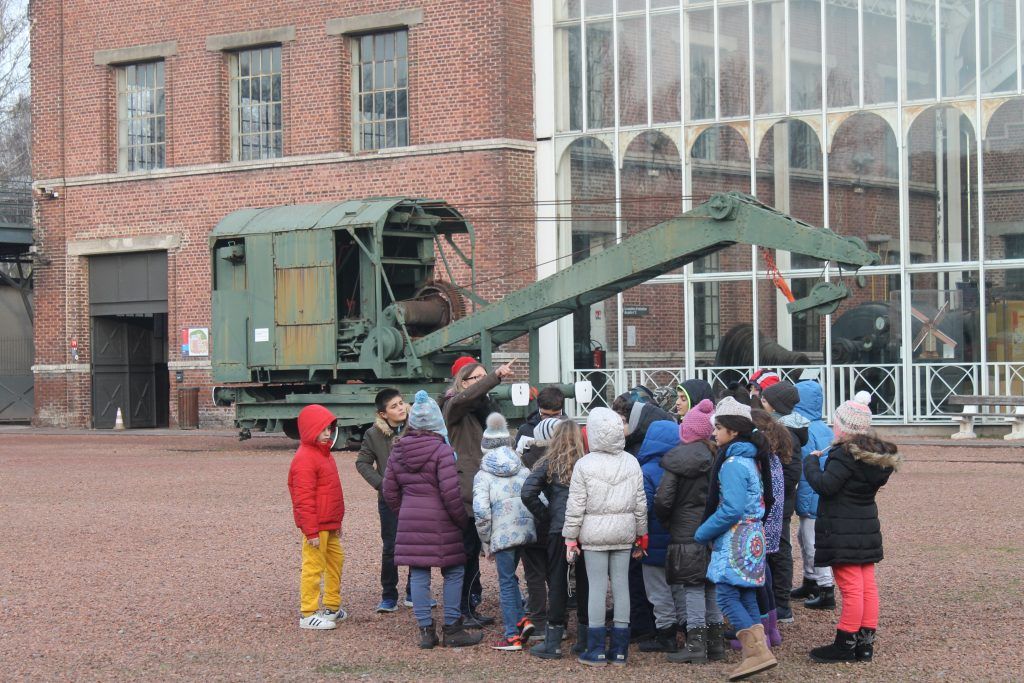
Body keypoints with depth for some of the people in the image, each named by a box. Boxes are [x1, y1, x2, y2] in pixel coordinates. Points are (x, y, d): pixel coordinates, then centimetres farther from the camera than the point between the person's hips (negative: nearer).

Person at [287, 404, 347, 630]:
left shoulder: (323, 454, 15)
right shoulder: (305, 459, -17)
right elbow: (303, 499, -21)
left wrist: (337, 522, 26)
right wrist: (311, 531, -22)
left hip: (329, 524, 10)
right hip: (316, 526, -10)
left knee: (336, 560, 17)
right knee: (314, 566, -6)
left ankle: (332, 607, 28)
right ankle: (308, 614, -1)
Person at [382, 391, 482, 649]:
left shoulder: (398, 451, 6)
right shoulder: (441, 451, -12)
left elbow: (390, 491, 11)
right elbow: (450, 493, -16)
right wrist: (463, 519, -4)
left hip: (410, 522, 5)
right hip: (440, 523, -5)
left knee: (418, 575, 7)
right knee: (454, 572, 6)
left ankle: (426, 630, 9)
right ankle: (452, 630, 7)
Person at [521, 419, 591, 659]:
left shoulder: (548, 464, -1)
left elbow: (528, 493, -9)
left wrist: (544, 516, 3)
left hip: (559, 530, -2)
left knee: (557, 583, 5)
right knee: (584, 583, 11)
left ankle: (553, 643, 6)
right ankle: (584, 640, 16)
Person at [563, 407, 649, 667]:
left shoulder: (584, 465, -9)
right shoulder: (631, 463, 2)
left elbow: (576, 506, -7)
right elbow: (640, 503, 7)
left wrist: (570, 538, 1)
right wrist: (641, 535, 18)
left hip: (594, 532, -3)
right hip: (624, 532, 3)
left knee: (597, 587, 0)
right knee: (621, 585, 6)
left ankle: (597, 650, 2)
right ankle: (620, 650, 10)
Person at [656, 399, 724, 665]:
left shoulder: (677, 459, -11)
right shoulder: (716, 456, 1)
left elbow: (663, 499, -11)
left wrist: (664, 520, 7)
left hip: (687, 533, -5)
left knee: (693, 588, -1)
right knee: (712, 587, 13)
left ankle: (695, 644, -1)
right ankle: (715, 641, 18)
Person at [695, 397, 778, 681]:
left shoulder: (732, 463, -16)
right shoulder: (751, 459, 14)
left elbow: (731, 509, -23)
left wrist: (702, 533, -13)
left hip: (735, 539, -9)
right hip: (752, 536, 9)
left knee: (726, 596, -9)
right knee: (746, 597, 11)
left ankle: (757, 651, -14)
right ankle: (758, 651, 10)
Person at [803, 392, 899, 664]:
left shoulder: (845, 455, -19)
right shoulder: (876, 454, 8)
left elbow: (825, 485, -24)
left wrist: (811, 462, -7)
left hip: (842, 532, -9)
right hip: (867, 527, 9)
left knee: (850, 587, -6)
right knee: (867, 585, 10)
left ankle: (845, 644, -1)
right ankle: (865, 642, 15)